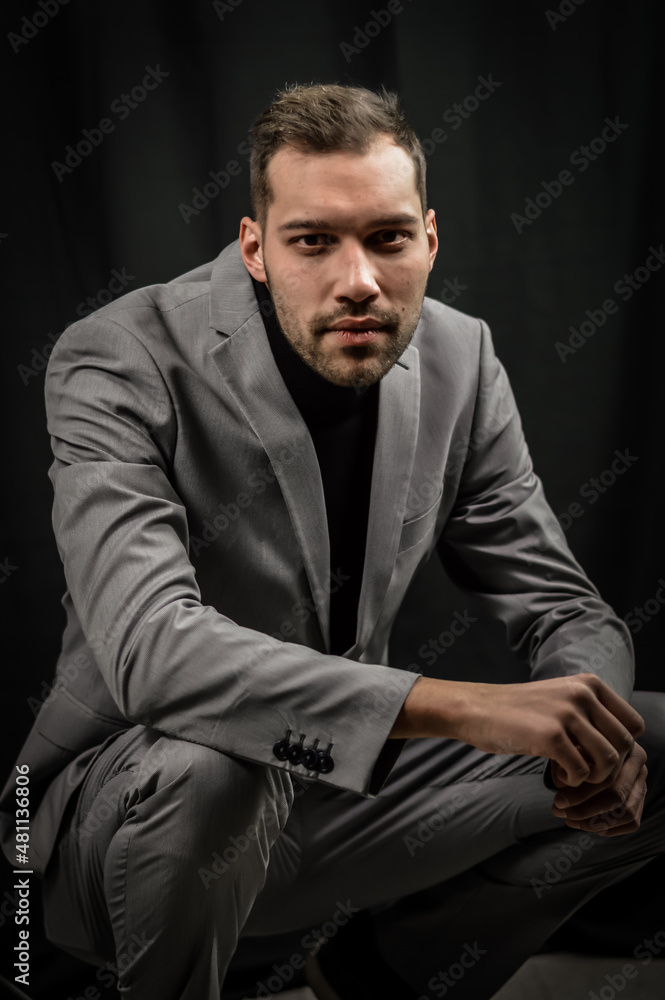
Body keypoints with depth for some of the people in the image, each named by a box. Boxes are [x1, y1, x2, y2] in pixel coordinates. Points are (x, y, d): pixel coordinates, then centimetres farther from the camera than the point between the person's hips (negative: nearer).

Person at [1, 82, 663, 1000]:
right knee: (203, 768, -39)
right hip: (125, 804, -4)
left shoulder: (459, 359, -5)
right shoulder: (121, 366, -21)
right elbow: (150, 648, -36)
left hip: (341, 789, 5)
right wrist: (465, 708, -41)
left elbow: (562, 609, 2)